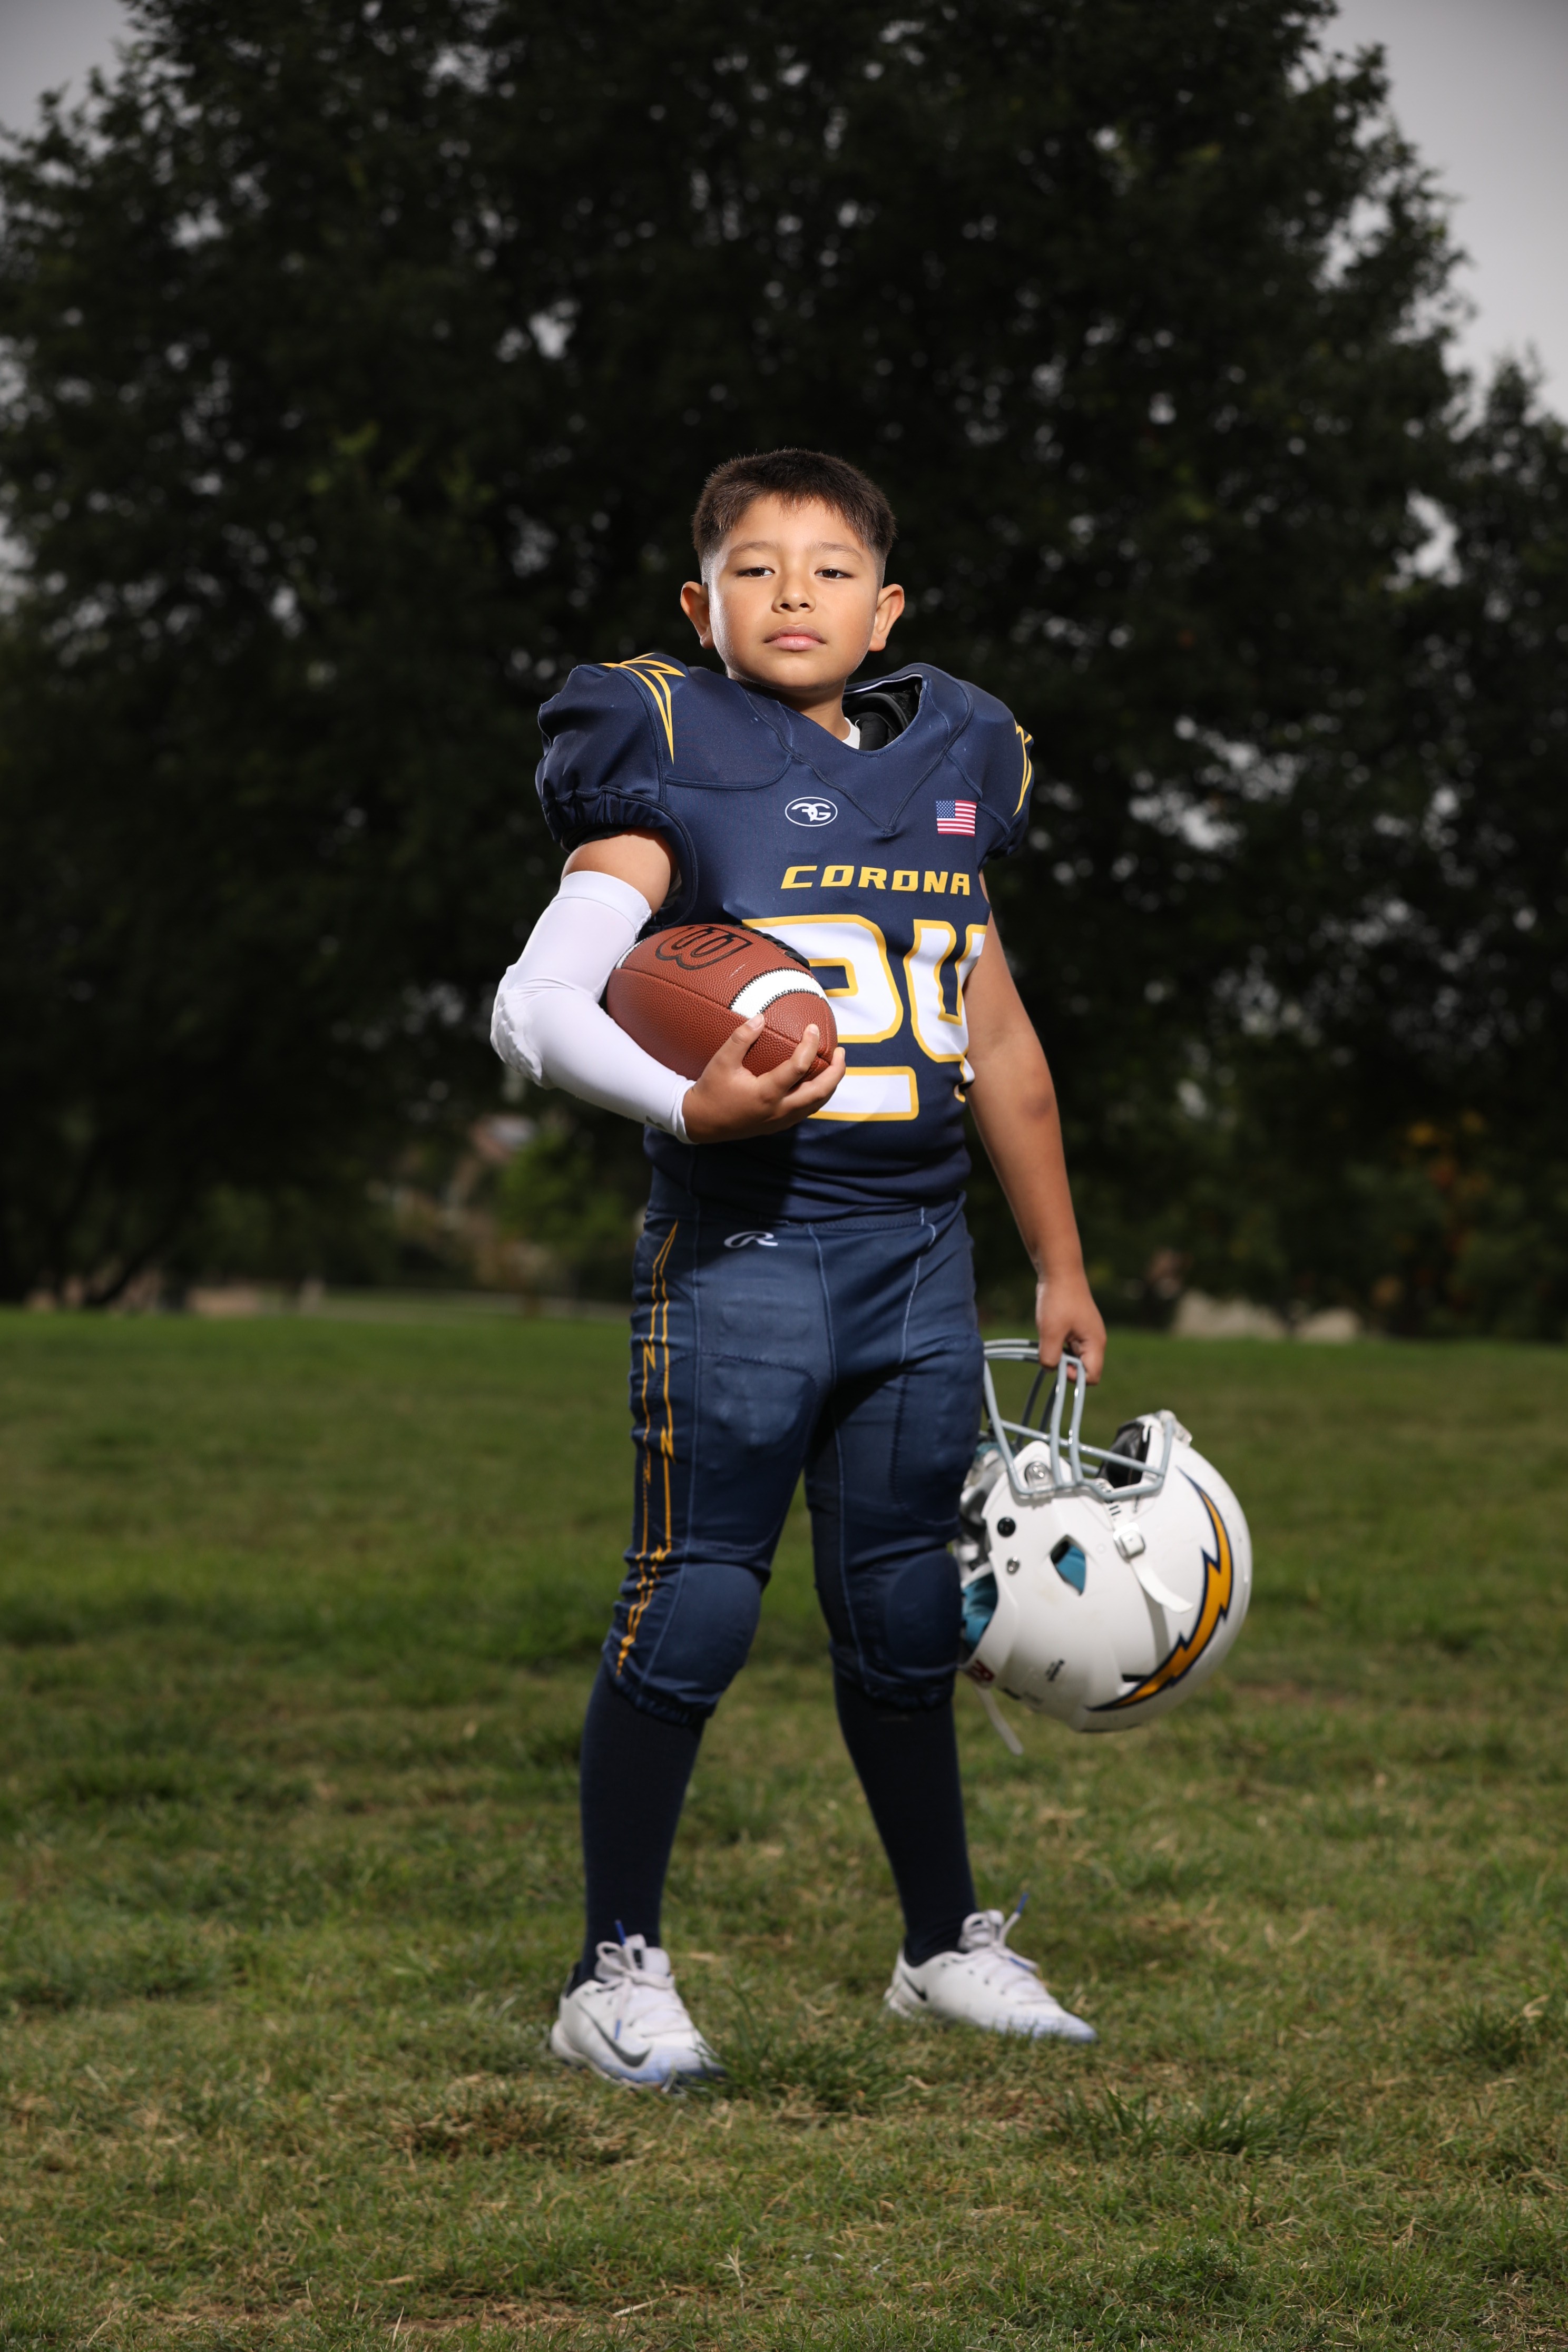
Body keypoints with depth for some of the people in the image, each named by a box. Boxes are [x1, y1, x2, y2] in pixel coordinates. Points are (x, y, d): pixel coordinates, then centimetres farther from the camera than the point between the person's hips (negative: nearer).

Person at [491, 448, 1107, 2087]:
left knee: (901, 1612, 14)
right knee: (694, 1607, -4)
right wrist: (691, 1106, -32)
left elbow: (999, 1046, 20)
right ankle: (616, 1975, 7)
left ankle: (945, 1944, 27)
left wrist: (1059, 1266, 22)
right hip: (741, 1258, -5)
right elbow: (534, 1004, -16)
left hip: (918, 1258, 5)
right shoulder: (675, 771, -6)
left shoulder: (946, 772, 12)